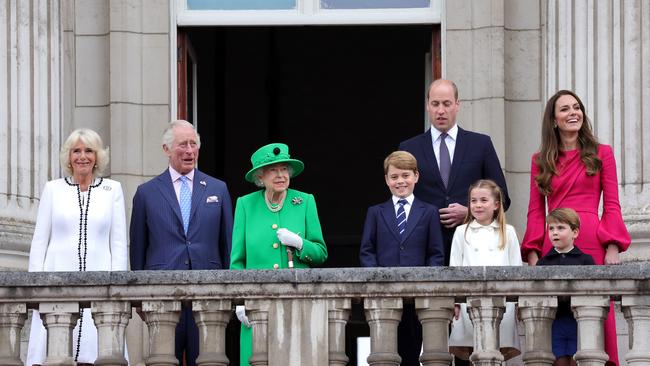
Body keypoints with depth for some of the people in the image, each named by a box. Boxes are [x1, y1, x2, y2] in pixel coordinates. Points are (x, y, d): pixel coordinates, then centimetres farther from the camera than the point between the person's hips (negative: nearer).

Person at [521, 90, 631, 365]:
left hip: (592, 244, -2)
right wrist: (533, 253, 1)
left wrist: (613, 247, -7)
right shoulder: (541, 160, 15)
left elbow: (611, 205, 5)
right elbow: (536, 211, 12)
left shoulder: (601, 154, 10)